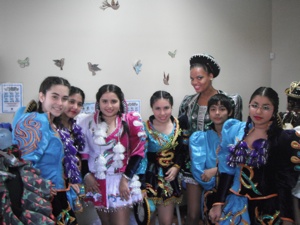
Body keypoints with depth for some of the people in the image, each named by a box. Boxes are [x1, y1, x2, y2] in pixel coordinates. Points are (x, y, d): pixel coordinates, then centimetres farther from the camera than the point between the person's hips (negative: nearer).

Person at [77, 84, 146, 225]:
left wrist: (126, 178, -9)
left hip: (121, 181, -2)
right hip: (97, 181, 2)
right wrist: (86, 175, -4)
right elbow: (80, 152, 6)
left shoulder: (131, 121, -5)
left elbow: (138, 152, -5)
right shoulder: (86, 123, 0)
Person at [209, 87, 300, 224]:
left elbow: (285, 181, -8)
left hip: (267, 207, -3)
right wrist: (218, 203, 1)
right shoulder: (235, 131, -1)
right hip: (235, 203, 3)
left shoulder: (285, 139, -10)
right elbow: (227, 170, 2)